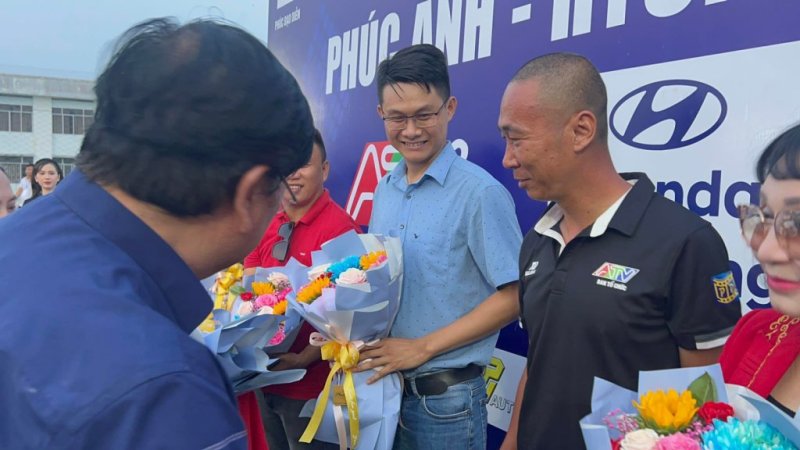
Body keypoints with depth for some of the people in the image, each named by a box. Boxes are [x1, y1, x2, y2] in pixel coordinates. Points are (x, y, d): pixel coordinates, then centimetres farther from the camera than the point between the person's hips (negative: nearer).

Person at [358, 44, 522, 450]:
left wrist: (423, 347, -17)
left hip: (445, 397, -6)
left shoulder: (479, 192, -15)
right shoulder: (384, 190, 5)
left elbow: (514, 296, -16)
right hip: (383, 385, 6)